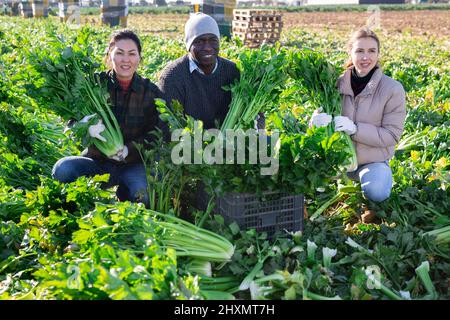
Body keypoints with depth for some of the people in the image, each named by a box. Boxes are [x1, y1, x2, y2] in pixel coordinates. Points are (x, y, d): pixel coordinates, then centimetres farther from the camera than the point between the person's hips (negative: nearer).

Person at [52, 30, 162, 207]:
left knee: (143, 192, -33)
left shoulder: (151, 92, 1)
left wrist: (129, 149, -22)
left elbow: (155, 135, -3)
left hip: (134, 164, -1)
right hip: (98, 162, 1)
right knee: (62, 169, -28)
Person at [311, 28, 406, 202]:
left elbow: (392, 135, -12)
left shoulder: (393, 88, -12)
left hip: (373, 160, -2)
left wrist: (355, 129, -28)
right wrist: (318, 119, -28)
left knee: (376, 193, -31)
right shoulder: (338, 83, -5)